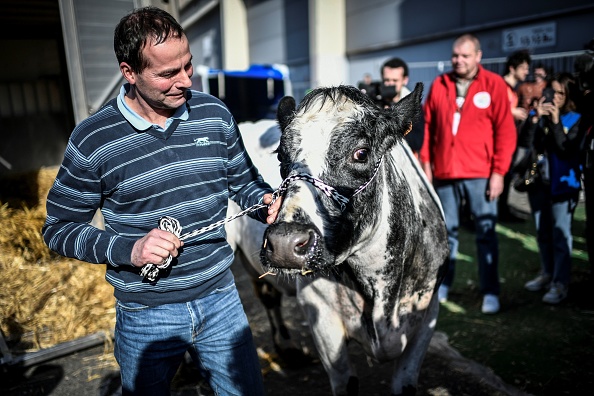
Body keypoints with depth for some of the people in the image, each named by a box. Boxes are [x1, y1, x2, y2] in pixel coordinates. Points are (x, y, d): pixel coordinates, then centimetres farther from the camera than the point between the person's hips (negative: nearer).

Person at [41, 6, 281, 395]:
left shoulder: (215, 114, -4)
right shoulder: (92, 139, -12)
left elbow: (244, 180, 8)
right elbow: (59, 227, -5)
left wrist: (266, 201, -14)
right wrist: (129, 249, -21)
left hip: (220, 299, 3)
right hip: (146, 316, -2)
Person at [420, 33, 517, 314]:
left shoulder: (494, 84, 0)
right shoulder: (439, 85, 8)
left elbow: (505, 131, -4)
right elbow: (427, 127, 9)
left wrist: (499, 172, -9)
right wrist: (426, 164, 4)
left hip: (480, 174, -2)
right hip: (444, 173, 3)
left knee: (486, 233, 4)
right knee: (446, 232, 11)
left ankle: (490, 292, 14)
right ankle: (442, 285, 24)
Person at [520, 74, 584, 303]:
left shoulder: (574, 120, -4)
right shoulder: (537, 116, 4)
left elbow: (567, 150, -16)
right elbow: (524, 145, -8)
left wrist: (556, 121, -20)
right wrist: (535, 118, -16)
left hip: (562, 184, -4)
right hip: (538, 183, 4)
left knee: (560, 234, -6)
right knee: (543, 233, 16)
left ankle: (560, 284, 0)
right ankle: (547, 274, 32)